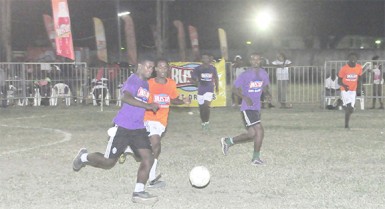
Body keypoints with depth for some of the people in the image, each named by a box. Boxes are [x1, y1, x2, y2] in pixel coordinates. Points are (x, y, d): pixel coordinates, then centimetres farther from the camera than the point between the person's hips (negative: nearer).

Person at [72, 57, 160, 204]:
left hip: (138, 129, 8)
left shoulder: (145, 84, 14)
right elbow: (125, 97, -35)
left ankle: (138, 192, -4)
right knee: (109, 162, 1)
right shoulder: (132, 81, -14)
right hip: (123, 127, -8)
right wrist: (148, 106, -37)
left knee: (148, 159, -9)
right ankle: (84, 157, 28)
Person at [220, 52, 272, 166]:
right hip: (247, 108, -7)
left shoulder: (263, 73, 6)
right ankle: (256, 158, 0)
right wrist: (244, 97, -23)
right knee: (259, 131, -15)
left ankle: (228, 141, 28)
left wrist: (267, 93, -4)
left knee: (252, 134, 10)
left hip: (257, 108, 7)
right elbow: (235, 88, -6)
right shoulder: (245, 75, -12)